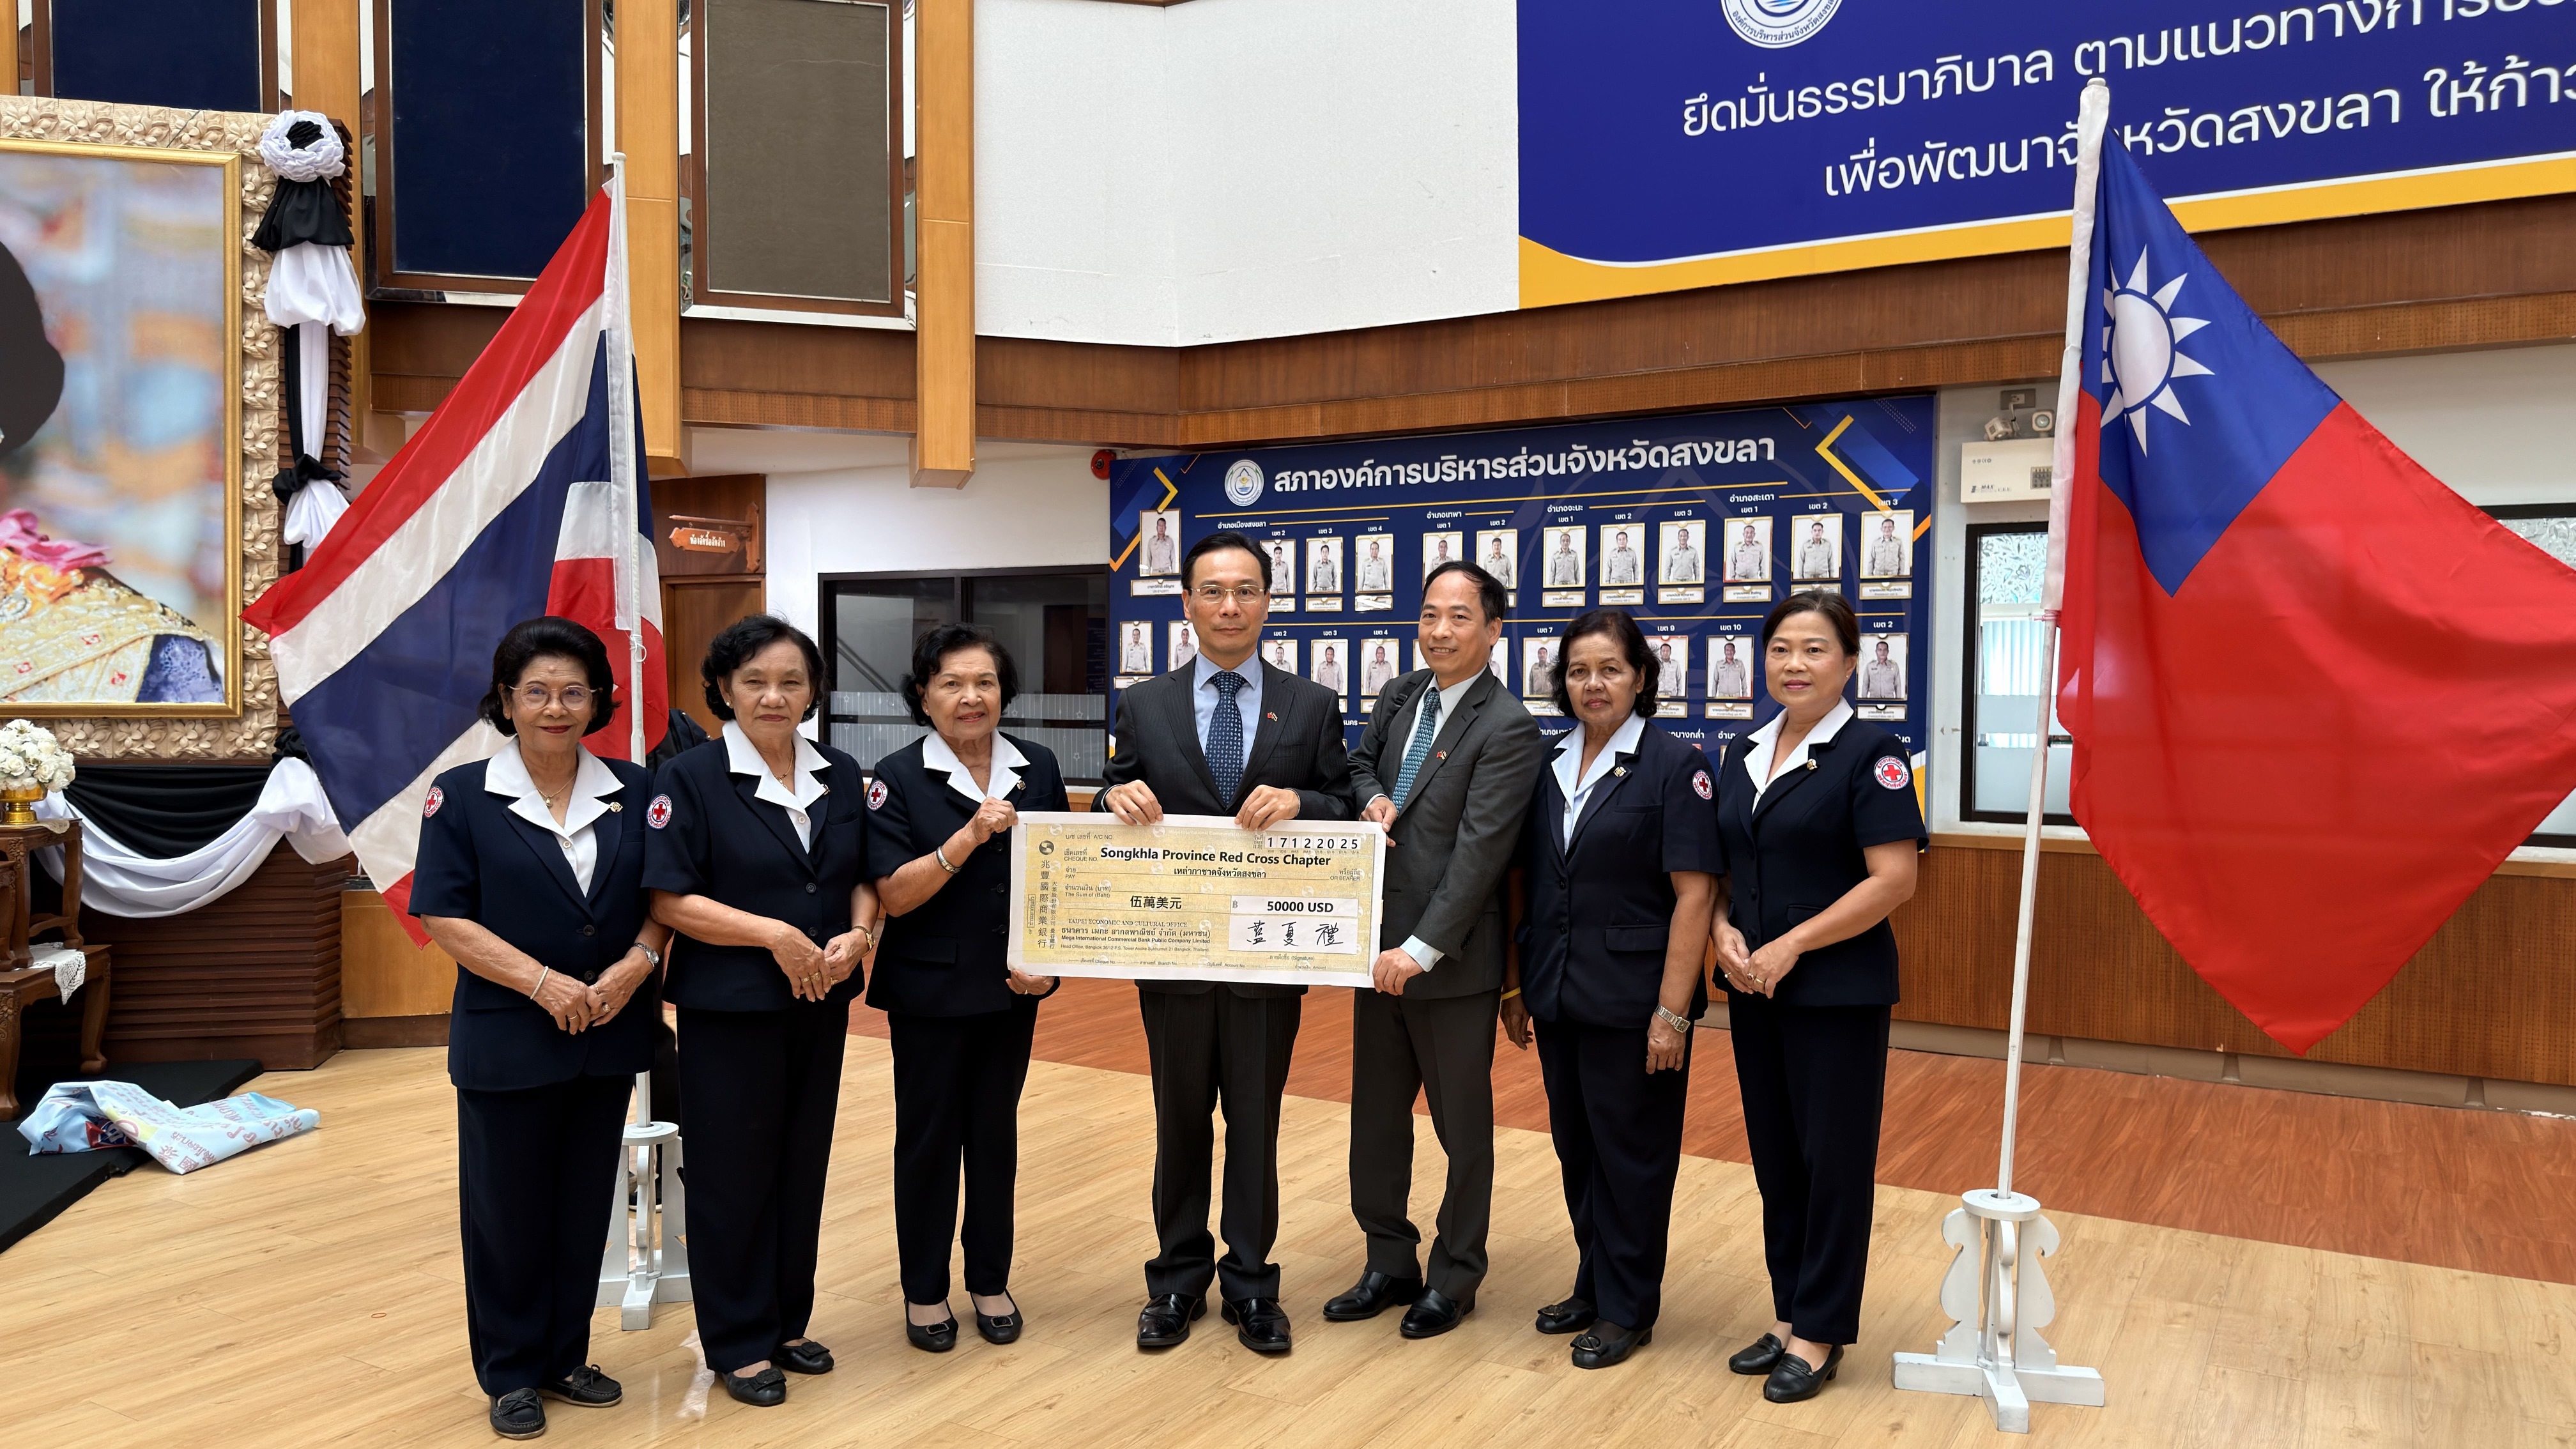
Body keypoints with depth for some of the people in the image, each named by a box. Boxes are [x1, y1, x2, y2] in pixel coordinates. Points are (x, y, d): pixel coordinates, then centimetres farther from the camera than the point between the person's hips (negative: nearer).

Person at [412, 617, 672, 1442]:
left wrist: (640, 960, -13)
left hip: (609, 1035, 3)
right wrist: (542, 981, -18)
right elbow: (444, 916, -9)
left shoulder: (633, 792, 4)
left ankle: (566, 1358, 30)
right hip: (506, 1036, -3)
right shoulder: (461, 795, -4)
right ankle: (511, 1374, 25)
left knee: (584, 1205, 13)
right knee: (508, 1209, 8)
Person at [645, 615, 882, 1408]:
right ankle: (738, 1342, 20)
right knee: (733, 1170, 5)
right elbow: (671, 899, -12)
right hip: (729, 1007, -4)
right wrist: (775, 935, -19)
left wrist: (856, 934, -10)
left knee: (803, 1163, 13)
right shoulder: (691, 777, -8)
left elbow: (865, 877, 10)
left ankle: (788, 1322, 29)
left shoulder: (841, 777, 6)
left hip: (820, 1003, 5)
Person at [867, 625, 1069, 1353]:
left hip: (1012, 987, 3)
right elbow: (895, 896, -16)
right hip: (929, 988, -3)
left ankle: (991, 1280, 28)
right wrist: (969, 835, -27)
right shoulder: (897, 778, -9)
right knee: (929, 1134, 7)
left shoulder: (1038, 768, 1)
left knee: (995, 1130, 12)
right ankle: (924, 1291, 24)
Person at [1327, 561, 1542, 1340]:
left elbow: (1479, 851, -20)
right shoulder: (1399, 696, 7)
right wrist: (1372, 796, -4)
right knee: (1376, 1119, 15)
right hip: (1379, 949, 7)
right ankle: (1390, 1265, 30)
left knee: (1463, 1127, 10)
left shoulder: (1507, 727, -15)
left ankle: (1454, 1276, 26)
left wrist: (1420, 950, -21)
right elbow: (1360, 762, 22)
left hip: (1451, 961, -7)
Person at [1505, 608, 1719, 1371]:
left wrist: (1672, 1012, -17)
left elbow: (1694, 893, -13)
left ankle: (1627, 1307, 22)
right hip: (1558, 994, 5)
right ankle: (1593, 1285, 32)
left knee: (1631, 1153, 6)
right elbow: (1523, 882, 11)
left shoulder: (1673, 764, -9)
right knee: (1576, 1145, 15)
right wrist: (1513, 985, 9)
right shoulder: (1548, 764, 7)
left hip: (1631, 997, -5)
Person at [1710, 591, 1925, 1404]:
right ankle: (1790, 1315, 26)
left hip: (1838, 991, -6)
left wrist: (1791, 946, -18)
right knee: (1775, 1156, 13)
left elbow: (1893, 879, -16)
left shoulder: (1870, 753, -10)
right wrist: (1725, 930, -6)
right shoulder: (1743, 757, 9)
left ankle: (1819, 1334, 17)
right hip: (1754, 992, 6)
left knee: (1832, 1159, 4)